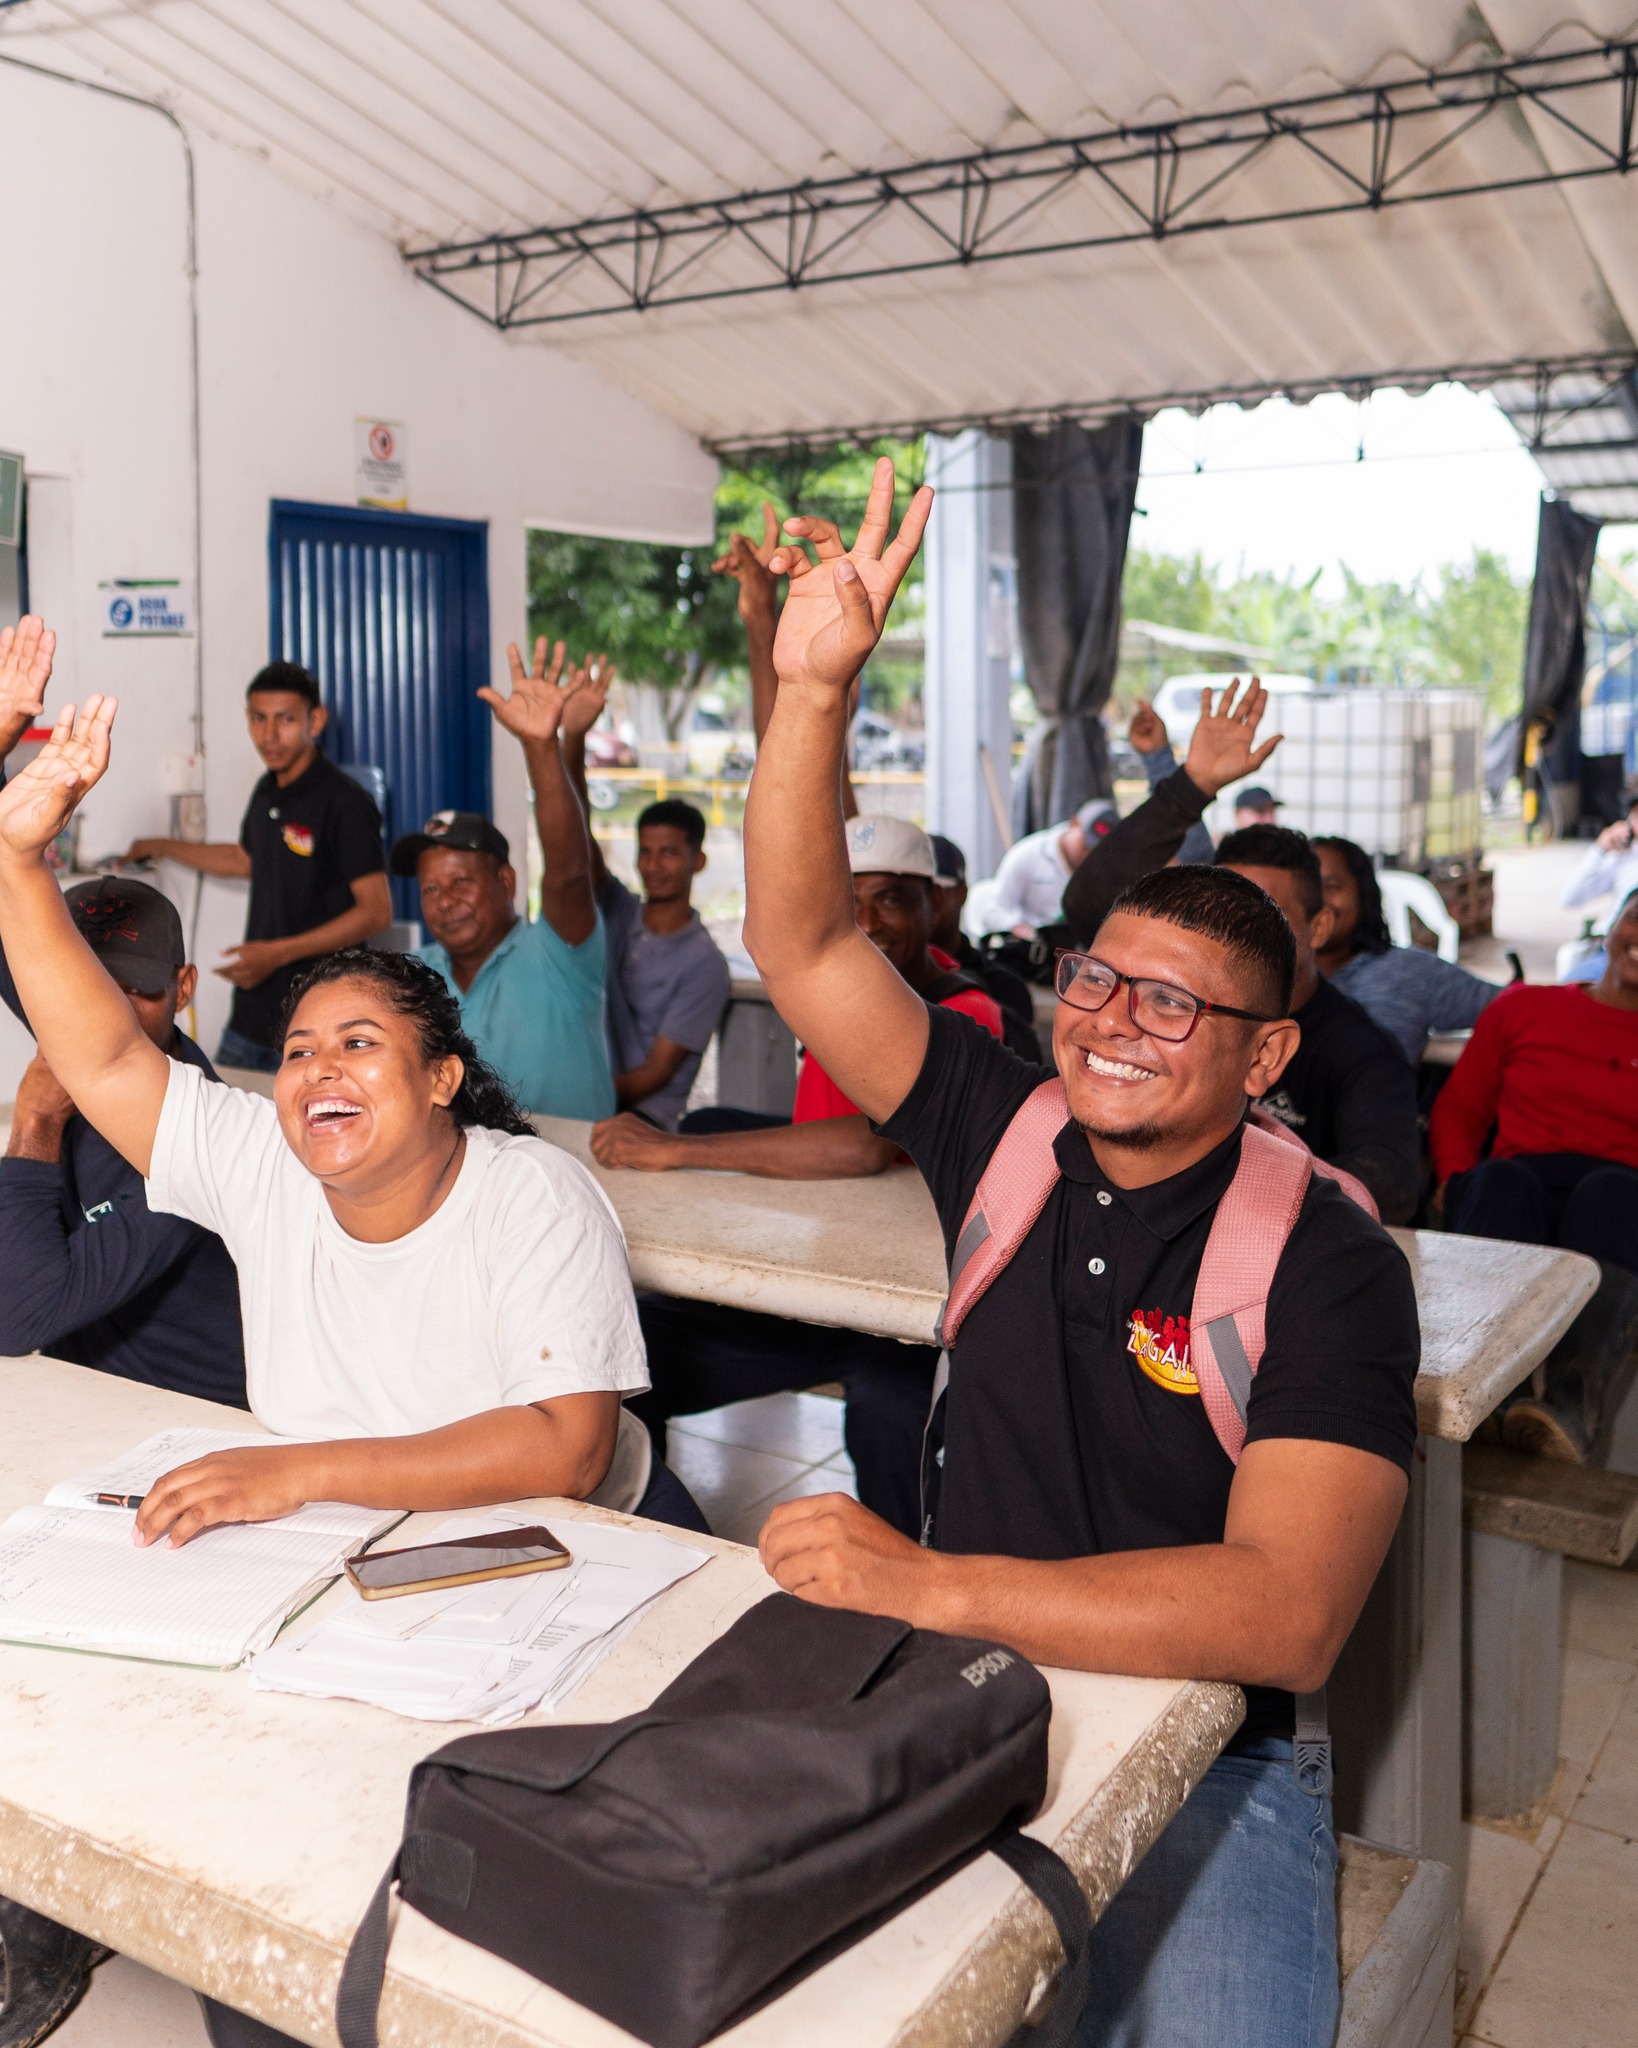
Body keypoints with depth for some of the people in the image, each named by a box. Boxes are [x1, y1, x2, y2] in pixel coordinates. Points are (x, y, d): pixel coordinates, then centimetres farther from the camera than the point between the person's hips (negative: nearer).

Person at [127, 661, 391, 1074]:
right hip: (251, 1014, 8)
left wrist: (278, 953, -20)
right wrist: (165, 848, 34)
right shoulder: (268, 791, 10)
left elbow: (376, 912, -17)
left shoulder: (345, 803, -14)